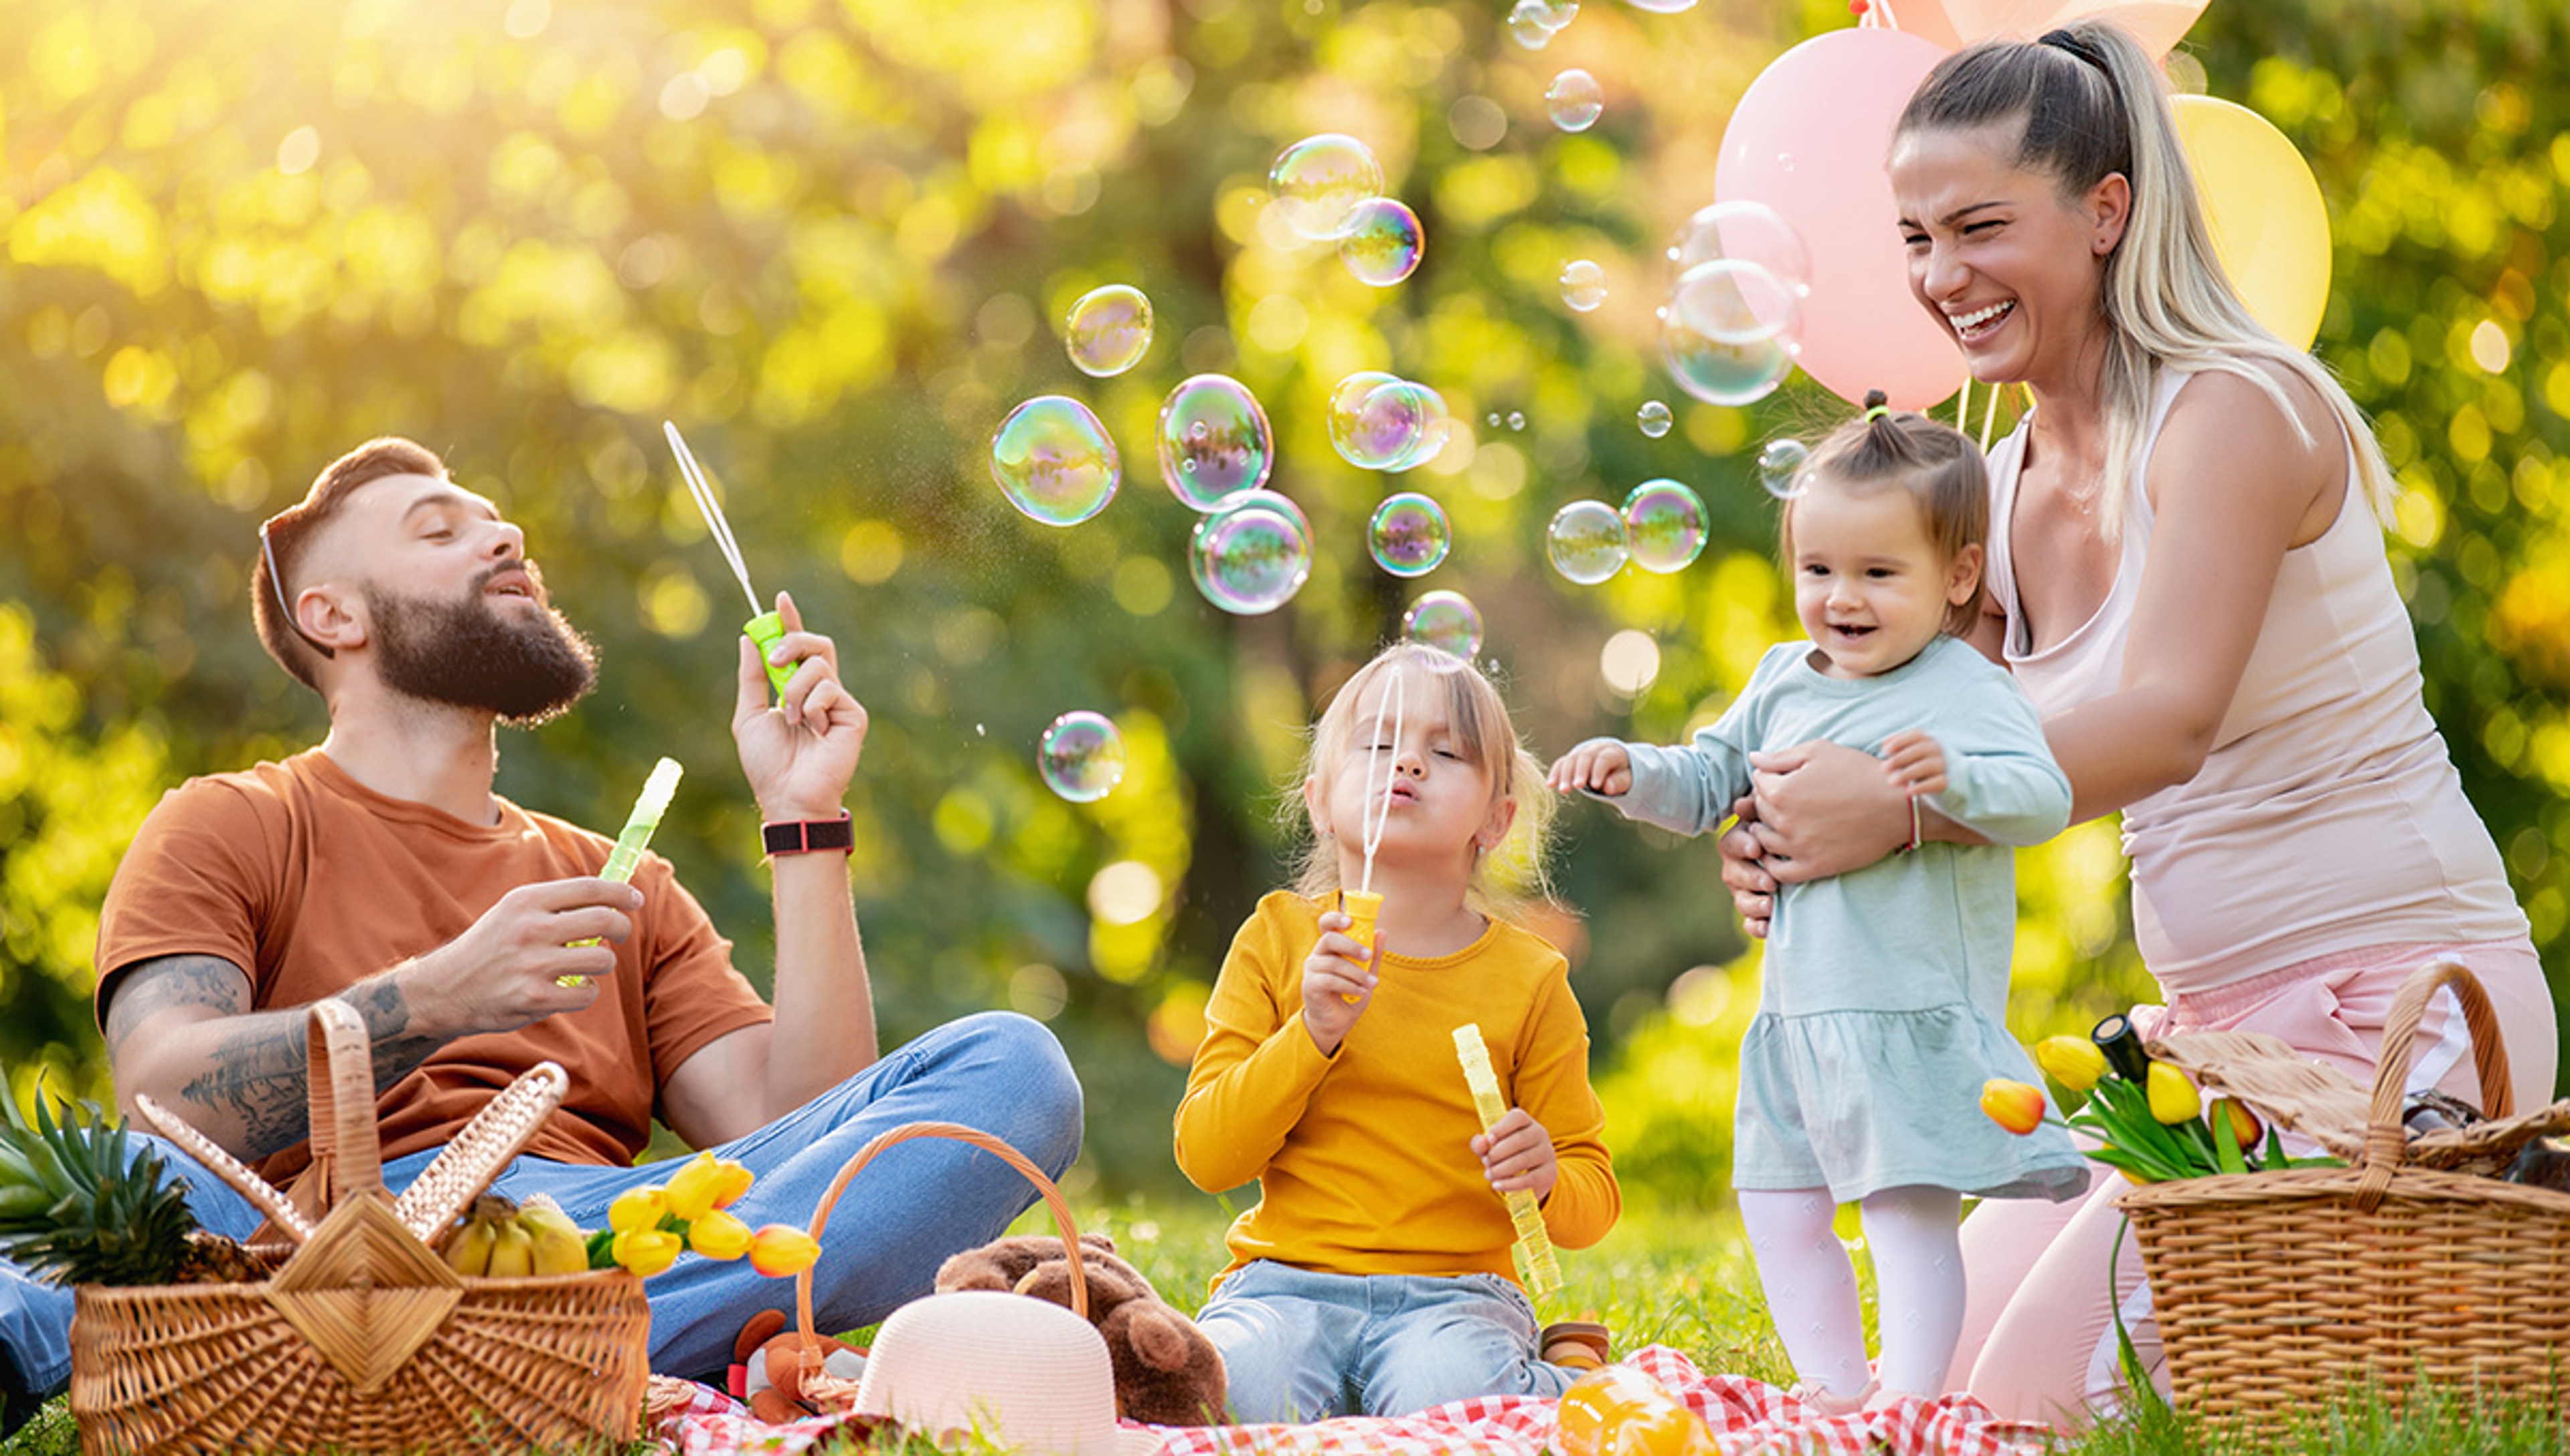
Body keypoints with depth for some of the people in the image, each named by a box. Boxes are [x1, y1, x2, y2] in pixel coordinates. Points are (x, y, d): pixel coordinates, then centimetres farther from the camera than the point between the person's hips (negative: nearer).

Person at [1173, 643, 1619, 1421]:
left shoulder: (1528, 978, 6)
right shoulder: (1278, 940, 7)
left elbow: (1594, 1200, 10)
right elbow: (1205, 1156, -1)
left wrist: (1545, 1180, -14)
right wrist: (1312, 1035, -14)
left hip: (1454, 1293, 0)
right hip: (1289, 1285, 0)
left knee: (1450, 1399, -34)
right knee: (1236, 1393, -33)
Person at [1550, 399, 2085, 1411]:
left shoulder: (1965, 693, -11)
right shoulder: (1783, 682, 11)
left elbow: (2043, 796, -24)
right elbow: (1712, 784, 22)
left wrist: (1956, 776, -42)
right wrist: (1633, 772, 3)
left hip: (1914, 1014, -8)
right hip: (1797, 1012, 8)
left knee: (1908, 1209, -10)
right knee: (1778, 1208, 15)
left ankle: (1909, 1400, -8)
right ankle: (1833, 1392, 26)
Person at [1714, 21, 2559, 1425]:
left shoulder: (2234, 411, -14)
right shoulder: (1999, 493, 10)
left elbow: (2165, 722, -26)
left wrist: (1897, 808, -32)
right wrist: (1789, 838, -14)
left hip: (2397, 1007, -9)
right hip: (2217, 1026, 9)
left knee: (2045, 1391, -17)